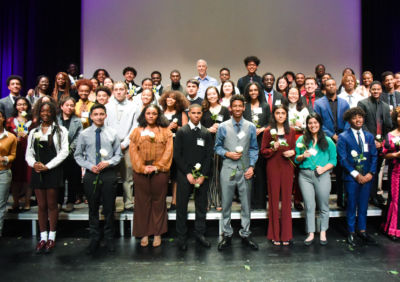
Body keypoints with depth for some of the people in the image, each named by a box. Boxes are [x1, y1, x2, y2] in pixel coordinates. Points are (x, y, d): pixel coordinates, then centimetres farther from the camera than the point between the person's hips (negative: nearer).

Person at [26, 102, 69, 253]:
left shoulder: (60, 130, 1)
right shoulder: (34, 132, 13)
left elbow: (64, 152, -7)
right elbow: (28, 153, 10)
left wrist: (47, 166, -13)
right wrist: (33, 163, -11)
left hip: (53, 171, -3)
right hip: (37, 171, 3)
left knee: (51, 205, 4)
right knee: (41, 205, 8)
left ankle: (51, 237, 15)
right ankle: (43, 237, 18)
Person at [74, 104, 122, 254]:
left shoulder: (112, 133, 1)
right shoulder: (84, 134, 1)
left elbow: (118, 154, 6)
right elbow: (78, 155, 6)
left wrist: (108, 163, -12)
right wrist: (90, 166, -9)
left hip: (109, 174, 0)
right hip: (91, 174, 1)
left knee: (109, 209, 8)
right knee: (93, 209, 11)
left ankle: (109, 239, 25)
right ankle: (94, 239, 27)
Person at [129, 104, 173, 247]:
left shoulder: (165, 131, 7)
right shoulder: (137, 131, 10)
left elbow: (168, 151, 0)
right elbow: (133, 151, 2)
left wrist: (157, 166, -10)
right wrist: (142, 167, -9)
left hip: (160, 171, -1)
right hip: (140, 172, 1)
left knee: (158, 202, 6)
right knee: (142, 202, 6)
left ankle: (157, 233, 18)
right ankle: (144, 234, 17)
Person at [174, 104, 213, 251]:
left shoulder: (206, 133, 9)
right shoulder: (181, 132, 4)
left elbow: (209, 156, 4)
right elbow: (177, 155, -2)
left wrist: (203, 175, -6)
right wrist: (188, 173, -9)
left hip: (202, 175, 2)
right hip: (184, 175, -2)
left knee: (202, 206, 8)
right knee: (182, 206, 3)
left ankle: (200, 234, 21)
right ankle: (181, 237, 15)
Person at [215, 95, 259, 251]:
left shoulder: (251, 127, 5)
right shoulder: (223, 127, 3)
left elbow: (254, 148, 7)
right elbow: (217, 147, 8)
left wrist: (251, 166, -4)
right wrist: (227, 154, -10)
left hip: (245, 170, 1)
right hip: (228, 169, -1)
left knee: (246, 204, 9)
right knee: (226, 204, 6)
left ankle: (245, 234, 24)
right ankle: (227, 235, 21)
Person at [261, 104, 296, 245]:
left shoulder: (291, 131, 11)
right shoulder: (268, 131, 3)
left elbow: (294, 149, 18)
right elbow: (263, 152, 2)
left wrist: (292, 152, -4)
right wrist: (273, 148, -16)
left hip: (287, 167, 2)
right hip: (273, 167, -2)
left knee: (286, 199, 4)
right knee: (274, 198, 2)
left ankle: (286, 234, 15)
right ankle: (275, 235, 13)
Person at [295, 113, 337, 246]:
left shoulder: (328, 141, 7)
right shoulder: (301, 140, 10)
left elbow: (333, 160, 5)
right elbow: (296, 159, 12)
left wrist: (324, 168, -11)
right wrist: (303, 156, -9)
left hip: (322, 176, -1)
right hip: (305, 175, 1)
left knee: (323, 206, 7)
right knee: (309, 206, 5)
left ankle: (323, 232, 22)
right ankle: (311, 234, 15)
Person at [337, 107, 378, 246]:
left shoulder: (369, 136, 10)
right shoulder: (343, 137, -4)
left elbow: (374, 156, 8)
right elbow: (342, 159, -9)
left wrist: (371, 173, -5)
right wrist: (356, 174, -13)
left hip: (366, 177, 4)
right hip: (351, 177, -4)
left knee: (363, 205, 12)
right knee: (352, 205, 5)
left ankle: (362, 231, 26)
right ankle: (351, 233, 18)